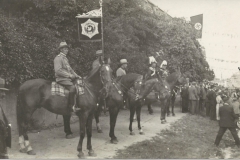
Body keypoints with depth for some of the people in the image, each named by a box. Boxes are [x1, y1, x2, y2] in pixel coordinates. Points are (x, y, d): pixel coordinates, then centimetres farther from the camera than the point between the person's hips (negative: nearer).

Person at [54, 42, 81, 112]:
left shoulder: (65, 58, 23)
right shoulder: (58, 58, -7)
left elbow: (70, 69, 27)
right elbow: (58, 71, -18)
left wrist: (76, 76, 13)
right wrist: (69, 75, -19)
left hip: (67, 78, 10)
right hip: (61, 78, -10)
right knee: (73, 87, -30)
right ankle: (71, 106, -25)